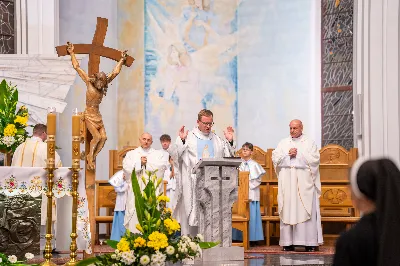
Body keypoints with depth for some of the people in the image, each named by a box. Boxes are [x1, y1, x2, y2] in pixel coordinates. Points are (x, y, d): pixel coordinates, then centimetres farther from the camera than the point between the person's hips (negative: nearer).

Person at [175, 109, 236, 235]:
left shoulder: (217, 139, 18)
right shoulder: (188, 137, 6)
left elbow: (228, 157, 16)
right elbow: (176, 155, -2)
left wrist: (230, 141, 5)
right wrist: (181, 140, -15)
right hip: (193, 184, -3)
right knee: (191, 215, -4)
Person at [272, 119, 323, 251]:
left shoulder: (310, 143, 7)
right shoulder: (283, 143, 15)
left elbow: (315, 159, -5)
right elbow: (275, 158, 6)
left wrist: (298, 155, -8)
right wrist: (288, 155, -8)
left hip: (304, 183, -2)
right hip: (287, 184, 2)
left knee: (306, 210, -6)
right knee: (288, 211, -2)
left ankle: (310, 242, -5)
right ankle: (288, 242, -1)